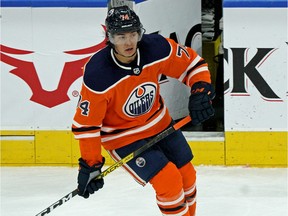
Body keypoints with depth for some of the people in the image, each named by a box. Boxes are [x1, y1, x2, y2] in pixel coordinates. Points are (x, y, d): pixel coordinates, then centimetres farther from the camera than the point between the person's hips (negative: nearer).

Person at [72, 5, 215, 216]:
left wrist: (201, 91, -21)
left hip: (159, 123, 5)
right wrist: (90, 165, -18)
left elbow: (192, 63, -5)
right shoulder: (97, 75, -31)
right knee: (168, 181, -17)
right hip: (123, 137, -5)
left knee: (187, 177, 13)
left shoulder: (156, 47, -22)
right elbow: (86, 123, -21)